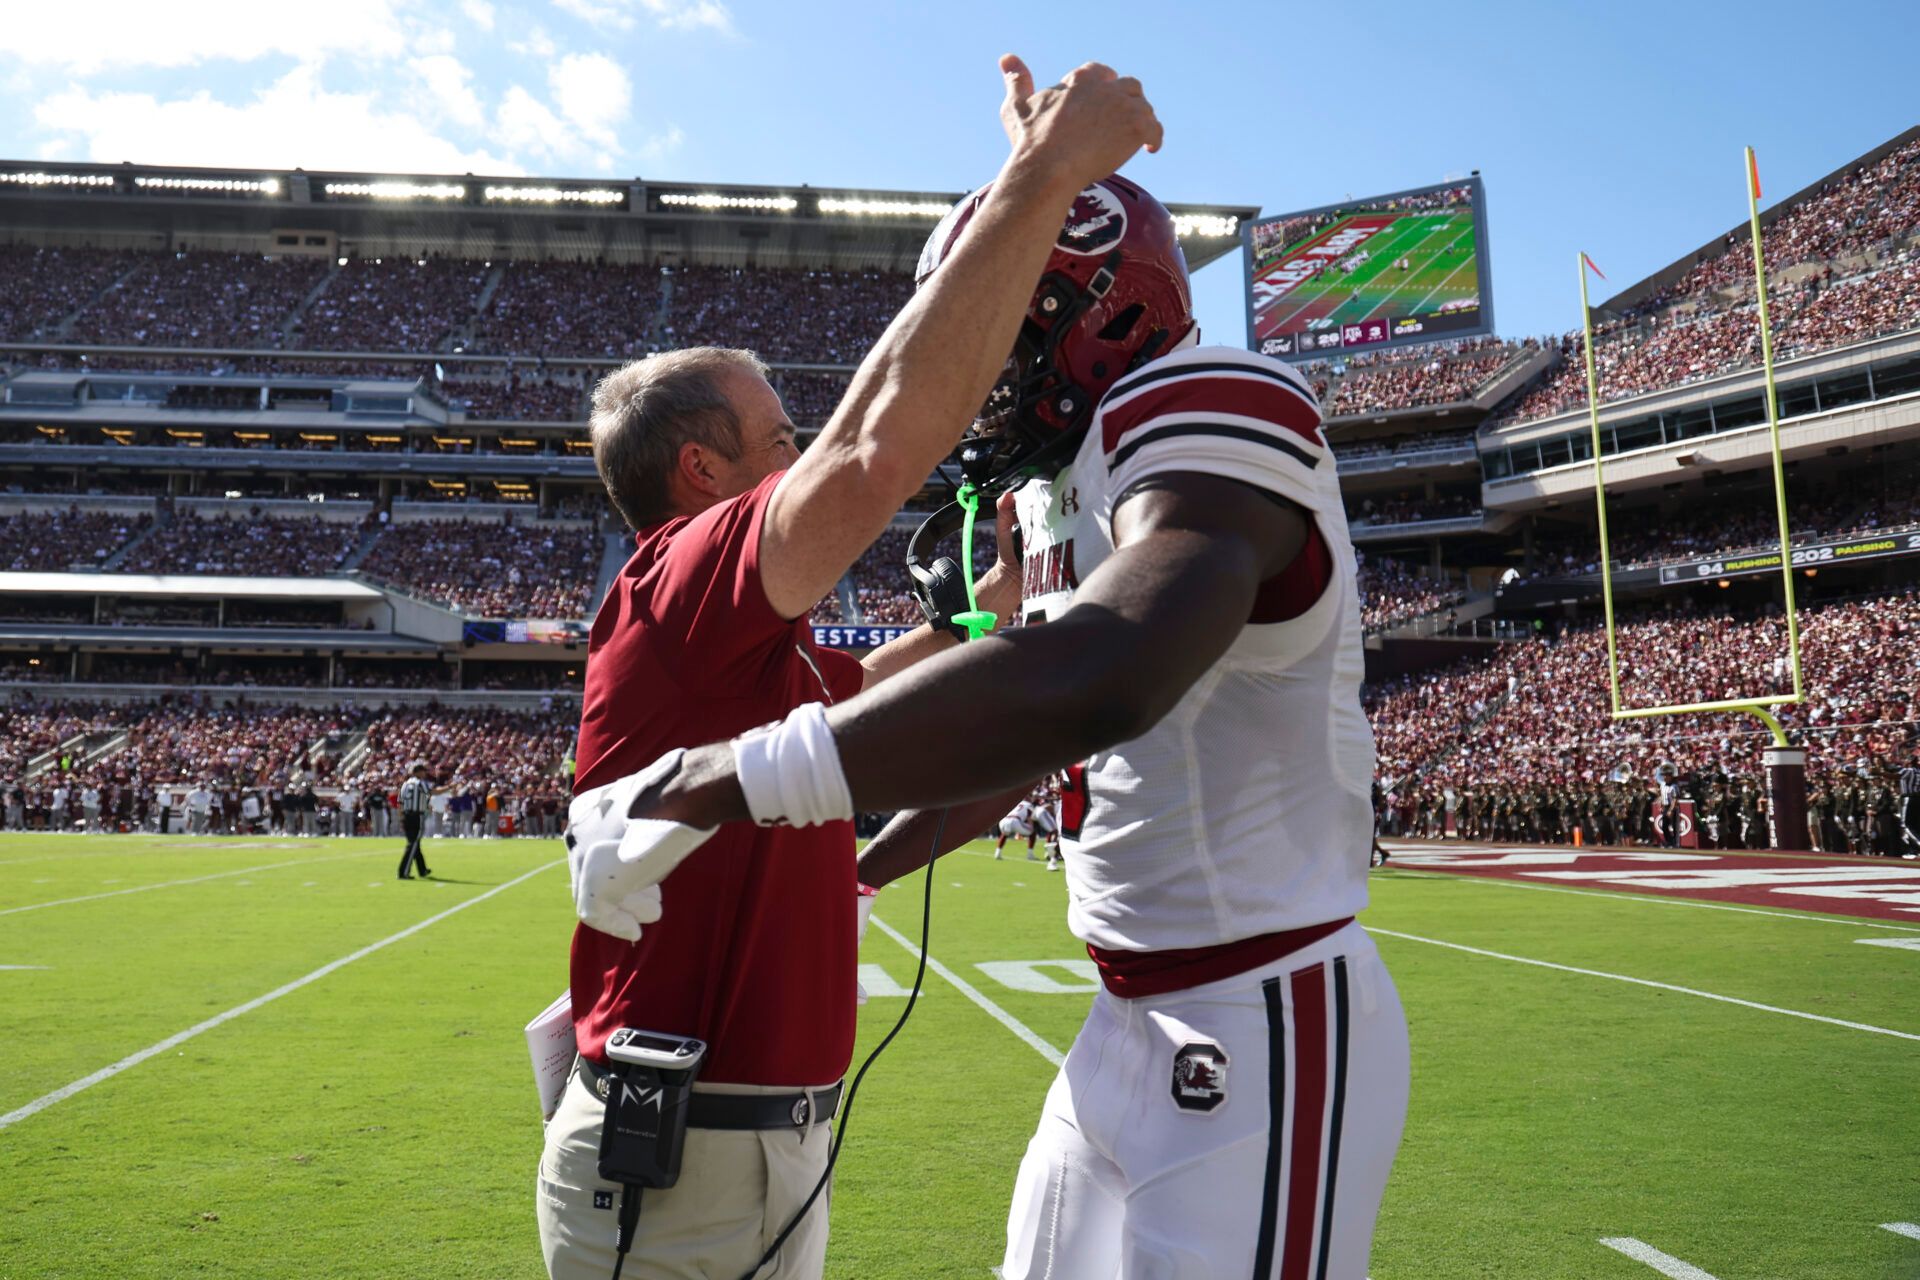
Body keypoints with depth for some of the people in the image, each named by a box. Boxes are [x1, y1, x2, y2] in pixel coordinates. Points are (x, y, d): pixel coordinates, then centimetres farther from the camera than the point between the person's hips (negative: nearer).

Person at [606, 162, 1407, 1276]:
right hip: (1137, 1020, 9)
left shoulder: (1207, 419, -19)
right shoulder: (1060, 492, 11)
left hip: (1265, 1031, -9)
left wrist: (717, 782, -33)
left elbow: (1085, 687, -39)